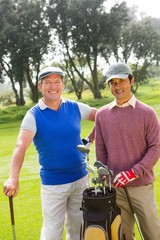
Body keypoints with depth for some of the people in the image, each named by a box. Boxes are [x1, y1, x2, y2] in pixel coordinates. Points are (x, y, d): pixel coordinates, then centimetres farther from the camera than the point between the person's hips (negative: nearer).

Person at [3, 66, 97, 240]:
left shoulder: (75, 108, -1)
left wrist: (90, 138, 3)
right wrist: (13, 178, -40)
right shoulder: (33, 115, -11)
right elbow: (20, 146, -26)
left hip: (80, 178, 3)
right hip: (53, 184, -3)